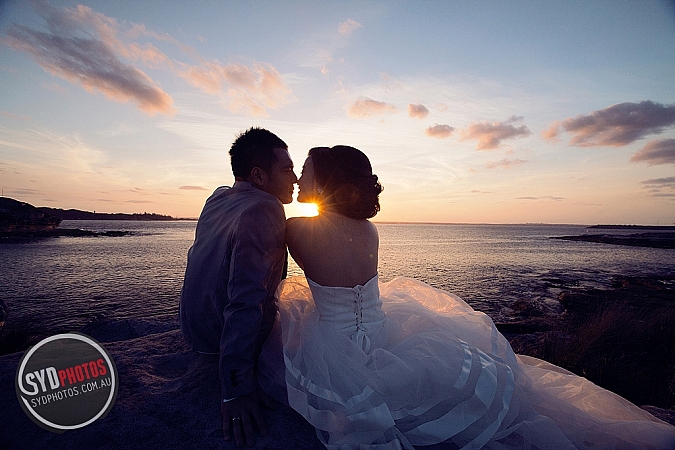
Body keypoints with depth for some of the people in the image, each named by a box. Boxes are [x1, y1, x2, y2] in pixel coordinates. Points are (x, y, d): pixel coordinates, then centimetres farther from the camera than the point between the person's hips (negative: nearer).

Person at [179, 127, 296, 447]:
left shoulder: (217, 198, -1)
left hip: (194, 327, 8)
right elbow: (245, 303, -34)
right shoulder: (265, 211, -28)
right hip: (225, 337, -7)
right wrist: (236, 390, -30)